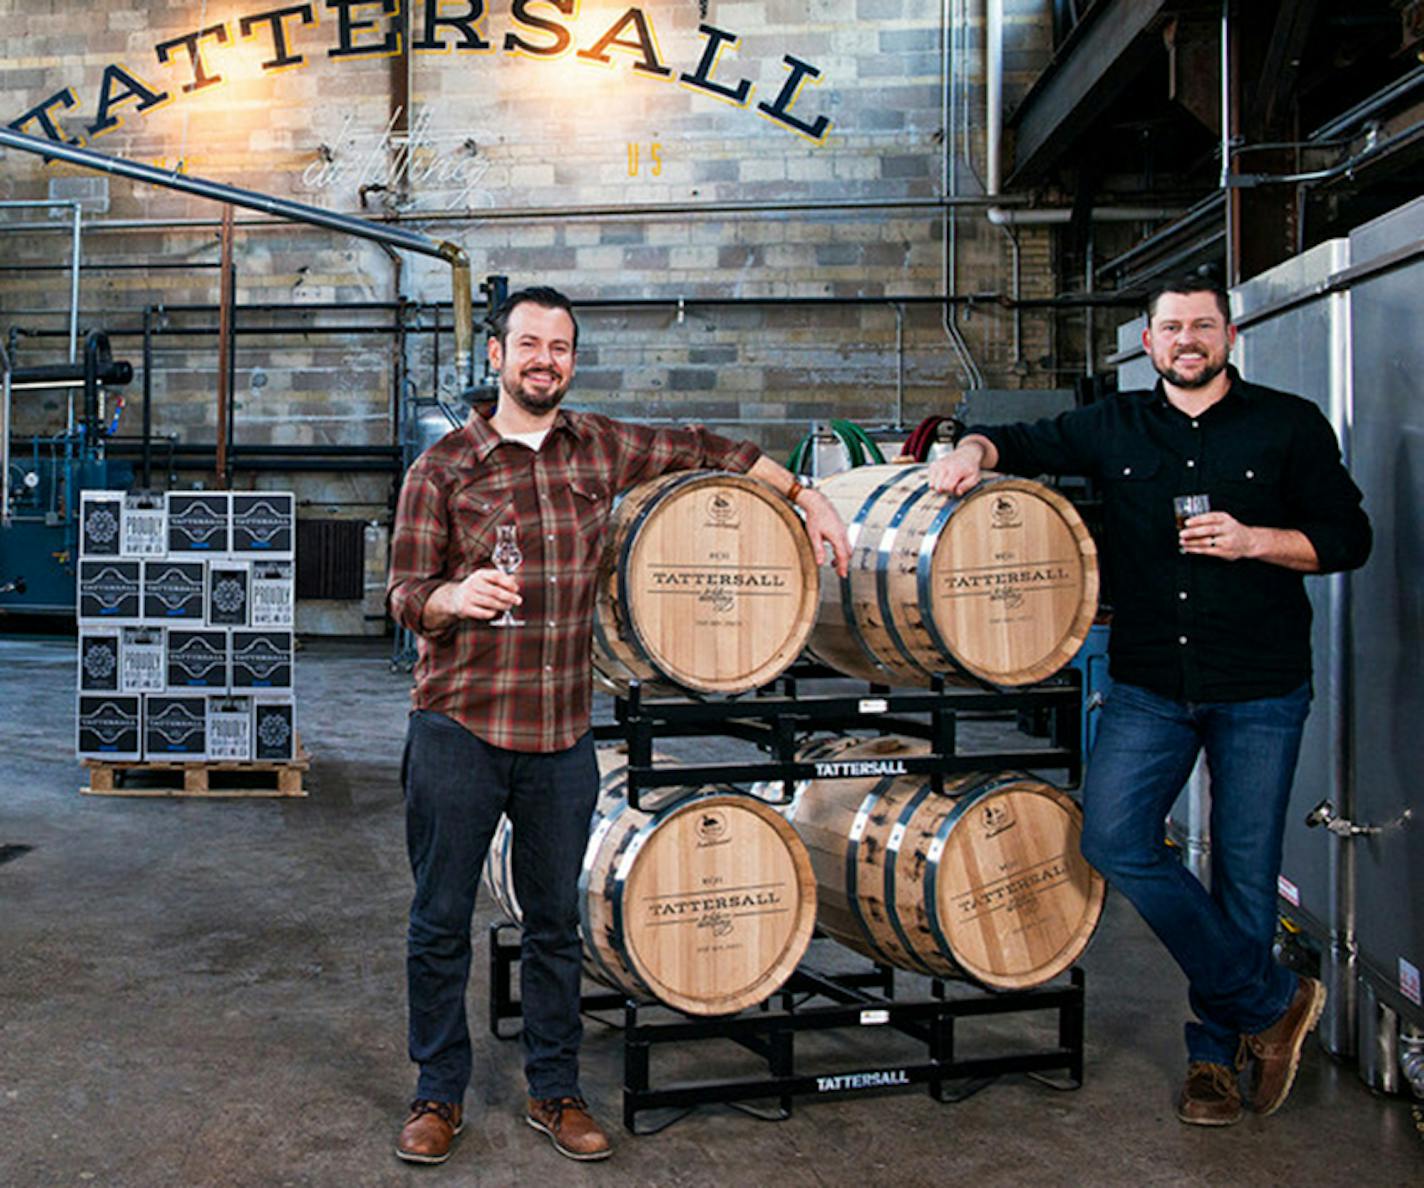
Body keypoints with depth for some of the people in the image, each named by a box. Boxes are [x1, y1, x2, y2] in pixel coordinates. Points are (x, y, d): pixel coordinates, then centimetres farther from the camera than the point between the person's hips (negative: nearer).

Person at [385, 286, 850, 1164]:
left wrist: (805, 496, 19)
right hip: (459, 729, -2)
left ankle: (555, 1092, 27)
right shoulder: (445, 466, -2)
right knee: (442, 922, 6)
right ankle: (440, 1097, 24)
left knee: (556, 923, 11)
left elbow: (709, 452, 19)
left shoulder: (601, 448, 8)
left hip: (562, 735, 3)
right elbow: (404, 593, -3)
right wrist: (455, 596, -24)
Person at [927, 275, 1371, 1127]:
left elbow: (1348, 537, 3)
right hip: (1151, 685, 2)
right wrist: (976, 449, -6)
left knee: (1245, 870, 3)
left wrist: (1252, 540, -13)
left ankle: (1217, 1050, 22)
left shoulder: (1290, 426, 3)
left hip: (1260, 688, -2)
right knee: (1113, 839, -11)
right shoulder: (1116, 426, 10)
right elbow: (1030, 442, 16)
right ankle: (1272, 1001, 4)